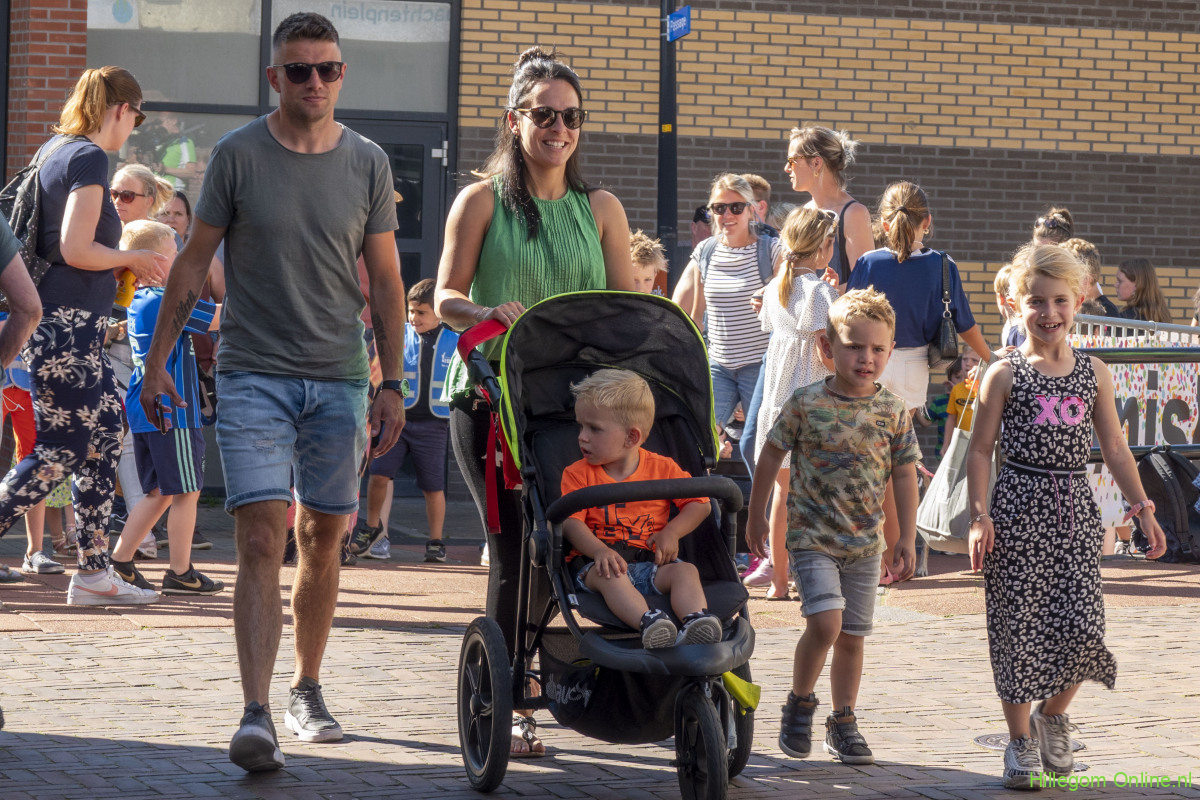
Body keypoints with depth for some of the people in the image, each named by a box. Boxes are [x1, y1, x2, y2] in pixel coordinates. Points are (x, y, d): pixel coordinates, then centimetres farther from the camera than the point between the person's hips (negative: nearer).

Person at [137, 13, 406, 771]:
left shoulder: (368, 164, 5)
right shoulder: (238, 155, -1)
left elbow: (385, 280, 10)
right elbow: (194, 262, 5)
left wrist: (392, 384, 6)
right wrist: (159, 359, 1)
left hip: (339, 379, 3)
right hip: (254, 374, -3)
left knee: (323, 541, 8)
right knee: (263, 541, -13)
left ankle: (308, 690, 26)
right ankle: (257, 714, -18)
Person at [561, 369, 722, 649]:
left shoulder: (663, 468, 9)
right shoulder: (578, 474, 6)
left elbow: (700, 504, 12)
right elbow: (571, 522, -8)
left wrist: (671, 533, -6)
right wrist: (599, 551, -27)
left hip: (651, 563, 2)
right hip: (595, 561, -2)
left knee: (685, 571, -28)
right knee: (609, 575, -37)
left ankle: (695, 623, -54)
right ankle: (648, 623, -62)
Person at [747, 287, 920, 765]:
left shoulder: (893, 411, -1)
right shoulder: (805, 404, -9)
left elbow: (904, 474, 7)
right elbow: (771, 455, 3)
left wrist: (907, 539, 5)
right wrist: (756, 516, 7)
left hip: (865, 542, 3)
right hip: (812, 535, -3)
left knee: (852, 636, 9)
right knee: (825, 621, -19)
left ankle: (843, 722, 23)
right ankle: (799, 702, 4)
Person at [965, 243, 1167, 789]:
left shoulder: (1094, 373, 8)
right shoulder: (1005, 375, -1)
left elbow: (1114, 448, 13)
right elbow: (980, 450, 0)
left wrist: (1142, 508, 6)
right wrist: (980, 516, -9)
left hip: (1074, 509, 3)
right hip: (1019, 506, -2)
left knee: (1082, 625, -8)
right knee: (1018, 626, 0)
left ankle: (1052, 714, 19)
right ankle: (1021, 742, 13)